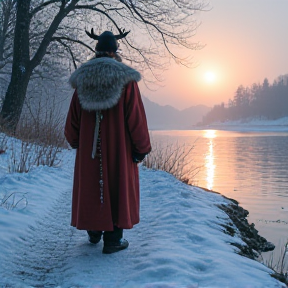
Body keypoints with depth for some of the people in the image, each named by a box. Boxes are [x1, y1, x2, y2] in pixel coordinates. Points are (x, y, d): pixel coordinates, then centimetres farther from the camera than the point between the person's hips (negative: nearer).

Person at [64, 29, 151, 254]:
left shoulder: (82, 79, 3)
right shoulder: (125, 78, -9)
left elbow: (73, 117, 7)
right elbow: (136, 117, -11)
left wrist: (75, 141, 23)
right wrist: (142, 148, -3)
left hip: (89, 146, 4)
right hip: (119, 146, -4)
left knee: (91, 185, 16)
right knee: (118, 185, 5)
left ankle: (94, 232, 29)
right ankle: (113, 239, 9)